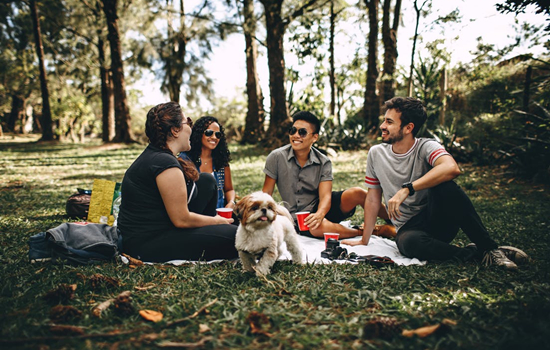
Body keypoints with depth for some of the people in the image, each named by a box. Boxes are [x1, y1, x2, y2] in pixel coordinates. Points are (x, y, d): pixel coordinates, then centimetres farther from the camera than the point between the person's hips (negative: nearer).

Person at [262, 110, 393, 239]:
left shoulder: (323, 162, -5)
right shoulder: (277, 157, -8)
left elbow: (325, 196, -15)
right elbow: (266, 193, -4)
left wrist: (319, 214, -37)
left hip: (321, 208, 2)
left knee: (357, 193, -24)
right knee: (319, 228, -37)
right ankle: (363, 232, -15)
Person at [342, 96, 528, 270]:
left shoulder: (426, 147, -10)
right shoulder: (376, 153, 2)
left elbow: (451, 168, -34)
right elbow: (372, 199, 8)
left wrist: (406, 189, -37)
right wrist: (364, 240, 8)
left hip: (439, 221, -1)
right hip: (409, 228, 2)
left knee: (444, 186, -33)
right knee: (409, 242, -36)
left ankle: (489, 248, -19)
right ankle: (474, 253, -15)